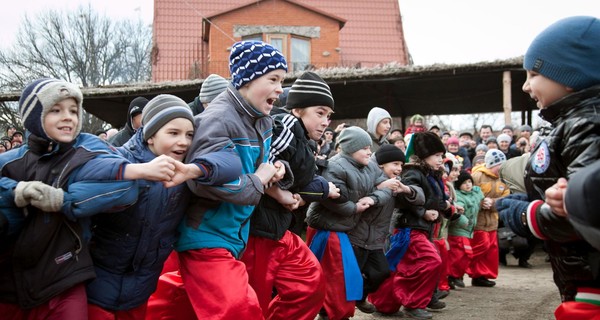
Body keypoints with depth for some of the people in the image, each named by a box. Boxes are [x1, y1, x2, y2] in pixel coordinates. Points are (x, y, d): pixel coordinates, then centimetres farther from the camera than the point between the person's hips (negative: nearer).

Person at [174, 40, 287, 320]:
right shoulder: (218, 121, -21)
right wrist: (257, 181, -20)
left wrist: (273, 170, 2)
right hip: (206, 237, -9)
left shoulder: (263, 121, 7)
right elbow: (202, 180, -32)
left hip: (237, 233, 9)